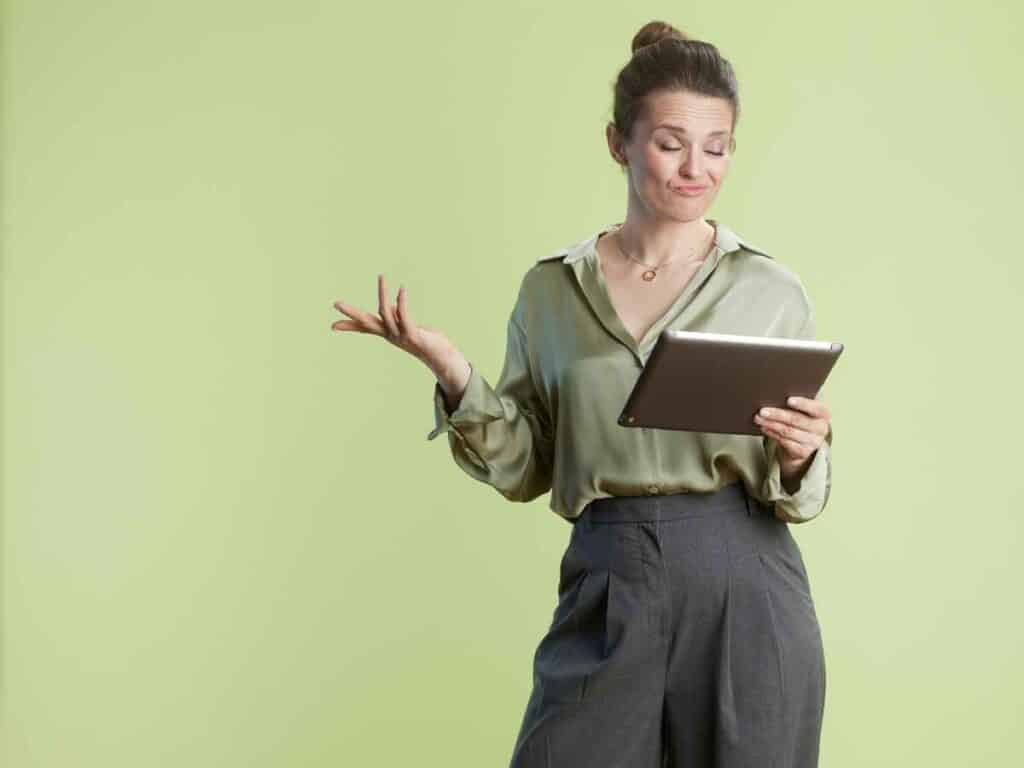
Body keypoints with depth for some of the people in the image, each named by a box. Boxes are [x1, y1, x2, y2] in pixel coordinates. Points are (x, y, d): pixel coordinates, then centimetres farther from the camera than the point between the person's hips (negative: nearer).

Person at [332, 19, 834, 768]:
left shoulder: (772, 290, 2)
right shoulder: (552, 288, 6)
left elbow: (797, 489, 6)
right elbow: (524, 467, 8)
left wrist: (797, 455, -16)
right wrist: (453, 372, -6)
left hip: (743, 593, -1)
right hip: (606, 595, 1)